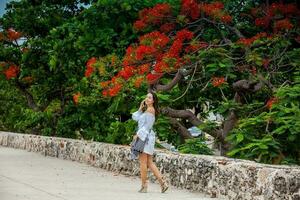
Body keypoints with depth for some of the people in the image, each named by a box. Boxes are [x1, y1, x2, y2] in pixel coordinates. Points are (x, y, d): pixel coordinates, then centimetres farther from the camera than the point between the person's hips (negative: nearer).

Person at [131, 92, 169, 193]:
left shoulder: (150, 109, -10)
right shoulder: (145, 109, 20)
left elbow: (147, 125, -15)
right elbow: (135, 117, 19)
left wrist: (138, 134, -13)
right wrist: (140, 108, 10)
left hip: (146, 136, -9)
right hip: (143, 137, 9)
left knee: (143, 162, -5)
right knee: (149, 163, 8)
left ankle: (144, 186, -2)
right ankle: (163, 182, 5)